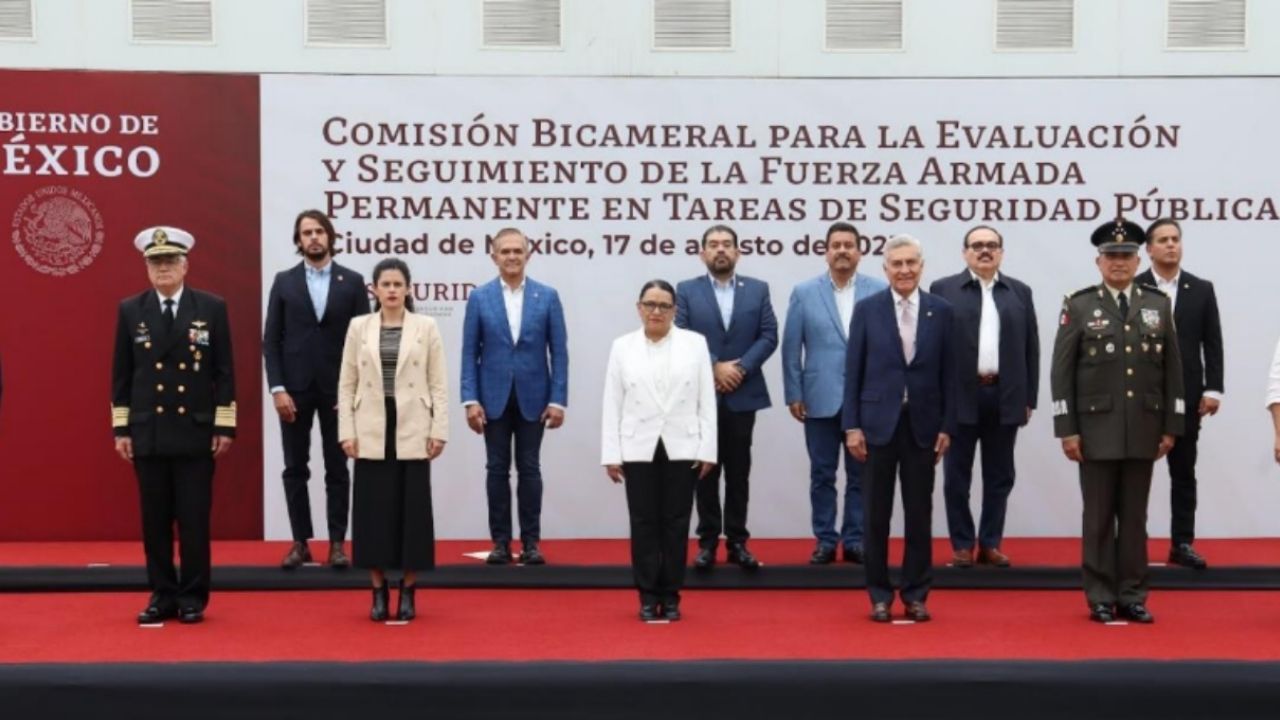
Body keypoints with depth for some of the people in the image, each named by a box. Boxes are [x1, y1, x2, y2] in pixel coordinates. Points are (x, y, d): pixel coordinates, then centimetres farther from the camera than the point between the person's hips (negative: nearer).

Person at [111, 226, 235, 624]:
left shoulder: (212, 308, 1)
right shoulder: (130, 311, 5)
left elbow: (224, 372, 1)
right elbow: (121, 375, 7)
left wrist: (225, 427, -3)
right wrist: (121, 429, 2)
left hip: (195, 432, -1)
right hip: (147, 433, 2)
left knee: (194, 520, 2)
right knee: (155, 521, 6)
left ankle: (193, 598, 11)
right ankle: (162, 596, 16)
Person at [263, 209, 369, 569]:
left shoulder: (352, 281, 3)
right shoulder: (284, 281, 5)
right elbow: (271, 340, 2)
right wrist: (277, 388, -8)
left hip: (338, 389, -1)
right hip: (294, 388, 1)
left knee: (337, 469, 4)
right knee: (295, 469, 5)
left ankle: (337, 542, 10)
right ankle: (300, 542, 13)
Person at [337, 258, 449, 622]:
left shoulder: (426, 327, 3)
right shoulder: (358, 327, 5)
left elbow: (438, 384, 1)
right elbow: (347, 383, 5)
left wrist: (439, 430, -6)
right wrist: (347, 432, -3)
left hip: (412, 432, -1)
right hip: (372, 433, 1)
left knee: (412, 509, 2)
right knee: (374, 510, 3)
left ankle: (408, 591, 12)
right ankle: (379, 592, 12)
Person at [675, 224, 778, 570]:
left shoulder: (758, 289, 7)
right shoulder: (686, 291, 3)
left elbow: (769, 336, 0)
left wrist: (741, 367, -13)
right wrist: (714, 367, -15)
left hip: (742, 395, 1)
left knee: (739, 472, 6)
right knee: (706, 471, 5)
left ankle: (737, 541, 13)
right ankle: (707, 540, 12)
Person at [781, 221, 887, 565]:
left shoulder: (880, 291, 0)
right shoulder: (804, 293, 2)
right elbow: (791, 347, 3)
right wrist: (794, 394, -1)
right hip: (820, 400, 0)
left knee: (861, 475, 8)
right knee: (822, 475, 7)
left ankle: (855, 540, 17)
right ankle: (825, 540, 17)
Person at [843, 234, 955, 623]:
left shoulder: (941, 310, 3)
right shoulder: (867, 309, 0)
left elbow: (948, 373, 4)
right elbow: (853, 371, 0)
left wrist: (947, 426, -1)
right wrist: (852, 425, -6)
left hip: (923, 424, 1)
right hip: (878, 422, -1)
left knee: (919, 513, 6)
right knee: (877, 514, 5)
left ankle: (916, 594, 17)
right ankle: (879, 594, 16)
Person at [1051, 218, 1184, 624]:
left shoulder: (1159, 305, 8)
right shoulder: (1078, 306, 0)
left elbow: (1172, 371, 9)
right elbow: (1061, 373, -3)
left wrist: (1171, 427, 4)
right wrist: (1067, 430, -8)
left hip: (1143, 431, 2)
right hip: (1097, 430, -2)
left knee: (1135, 517, 7)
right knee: (1099, 518, 3)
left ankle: (1132, 598, 14)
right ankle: (1101, 600, 10)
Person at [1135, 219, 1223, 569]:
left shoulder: (1202, 290, 7)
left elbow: (1212, 344, 5)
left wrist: (1212, 389, -3)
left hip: (1186, 397, 2)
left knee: (1184, 473, 7)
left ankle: (1182, 543, 14)